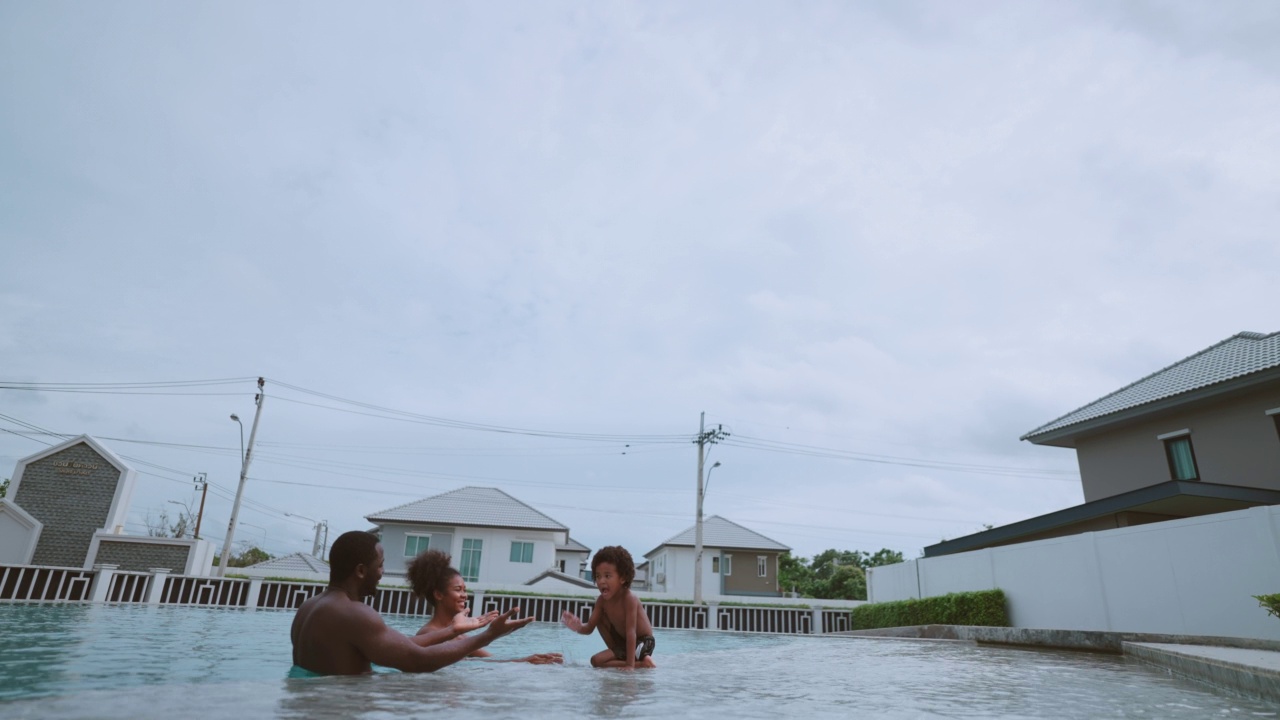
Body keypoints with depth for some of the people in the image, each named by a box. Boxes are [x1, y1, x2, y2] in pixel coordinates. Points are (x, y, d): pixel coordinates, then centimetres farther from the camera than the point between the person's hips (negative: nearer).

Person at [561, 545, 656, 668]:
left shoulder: (629, 598, -27)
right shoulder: (602, 600, -5)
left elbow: (631, 632, -31)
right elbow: (589, 628, -5)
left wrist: (630, 665, -34)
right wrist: (579, 628, -29)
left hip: (643, 642, -8)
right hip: (623, 641, 8)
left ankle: (642, 663, -12)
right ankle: (616, 653, 6)